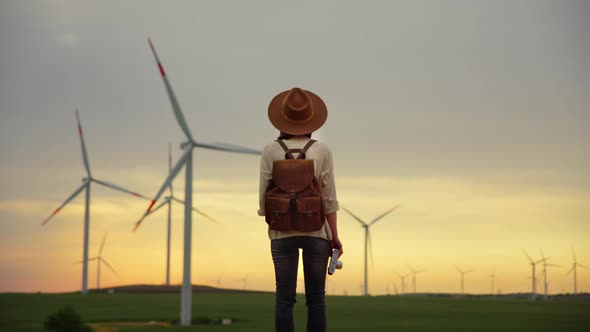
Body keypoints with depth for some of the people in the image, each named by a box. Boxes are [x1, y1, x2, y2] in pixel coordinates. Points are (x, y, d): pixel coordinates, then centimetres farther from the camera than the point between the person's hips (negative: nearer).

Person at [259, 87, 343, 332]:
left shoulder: (271, 151, -1)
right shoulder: (322, 151, -2)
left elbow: (264, 195, 0)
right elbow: (329, 198, -4)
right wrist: (334, 235, 3)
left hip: (282, 232, 0)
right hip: (316, 231, 0)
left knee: (284, 297, 1)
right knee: (316, 297, 4)